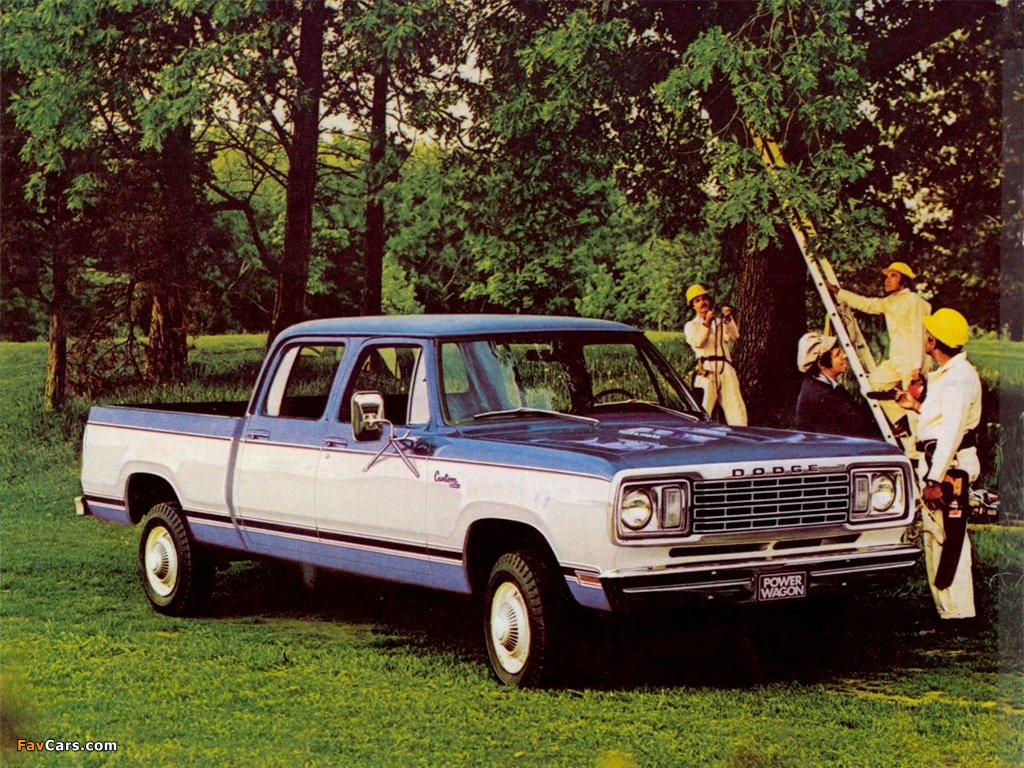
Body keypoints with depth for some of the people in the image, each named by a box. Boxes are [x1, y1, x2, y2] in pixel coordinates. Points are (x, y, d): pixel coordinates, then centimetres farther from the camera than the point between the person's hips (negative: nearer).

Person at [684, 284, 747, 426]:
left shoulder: (720, 322, 25)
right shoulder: (691, 326, 14)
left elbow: (733, 337, 6)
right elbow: (697, 342, -7)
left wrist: (728, 320, -10)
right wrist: (707, 323, -17)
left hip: (726, 368, 3)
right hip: (706, 369, -3)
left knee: (736, 407, -5)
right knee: (702, 410, -11)